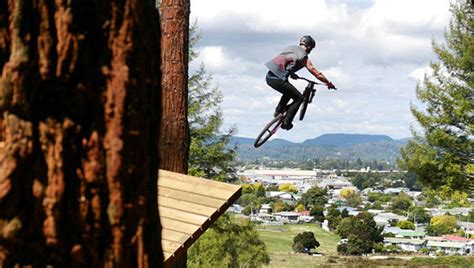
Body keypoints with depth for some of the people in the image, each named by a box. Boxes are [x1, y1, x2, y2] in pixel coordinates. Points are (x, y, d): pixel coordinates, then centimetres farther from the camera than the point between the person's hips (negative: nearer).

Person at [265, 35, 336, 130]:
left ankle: (278, 111, 26)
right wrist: (329, 83, 14)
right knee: (299, 98, 6)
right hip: (277, 80, -8)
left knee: (289, 92, 31)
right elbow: (318, 74, 2)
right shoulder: (304, 58, 0)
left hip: (269, 77, 8)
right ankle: (286, 123, 3)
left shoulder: (291, 48, 19)